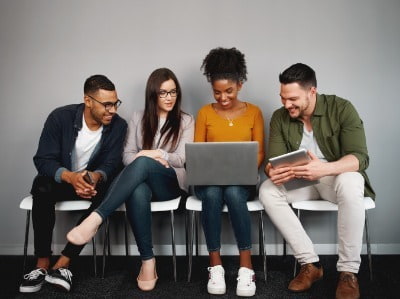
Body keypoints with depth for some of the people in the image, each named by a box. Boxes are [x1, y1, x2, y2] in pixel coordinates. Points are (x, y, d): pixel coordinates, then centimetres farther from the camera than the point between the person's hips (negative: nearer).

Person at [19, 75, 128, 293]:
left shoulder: (118, 125, -13)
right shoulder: (60, 117, -17)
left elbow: (111, 164, -15)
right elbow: (42, 160, -20)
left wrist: (96, 177, -41)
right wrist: (70, 177, -41)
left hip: (93, 180, 1)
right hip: (59, 179, -1)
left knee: (108, 191, -31)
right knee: (42, 189, -34)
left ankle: (62, 264, -27)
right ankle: (42, 264, -22)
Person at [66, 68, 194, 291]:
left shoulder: (186, 121, 9)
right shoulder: (138, 118, 15)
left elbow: (181, 159, 0)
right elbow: (127, 155, 8)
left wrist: (151, 154, -15)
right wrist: (155, 158, -11)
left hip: (171, 182, -1)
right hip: (142, 180, 2)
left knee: (142, 163, -37)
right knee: (137, 193, -39)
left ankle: (96, 219, -44)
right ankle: (148, 261, -30)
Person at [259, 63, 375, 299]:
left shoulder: (342, 109, -15)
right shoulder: (279, 118, -4)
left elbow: (360, 157, -22)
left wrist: (325, 168, -43)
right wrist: (273, 171, -36)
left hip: (337, 176, -3)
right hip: (300, 181, 4)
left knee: (349, 183, -38)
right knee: (267, 191, -24)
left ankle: (349, 271, -24)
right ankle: (310, 263, -17)